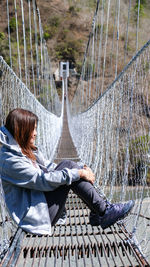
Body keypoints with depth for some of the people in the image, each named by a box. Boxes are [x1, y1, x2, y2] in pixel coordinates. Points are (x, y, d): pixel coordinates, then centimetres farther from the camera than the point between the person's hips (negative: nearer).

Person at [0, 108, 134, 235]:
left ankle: (97, 214, -9)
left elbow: (50, 168, 9)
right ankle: (105, 212, -14)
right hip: (35, 215, -9)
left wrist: (81, 167, -4)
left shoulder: (28, 150, 11)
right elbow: (44, 180, -24)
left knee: (68, 165, -9)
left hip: (41, 200, 9)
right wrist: (78, 173, -22)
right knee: (69, 169, -20)